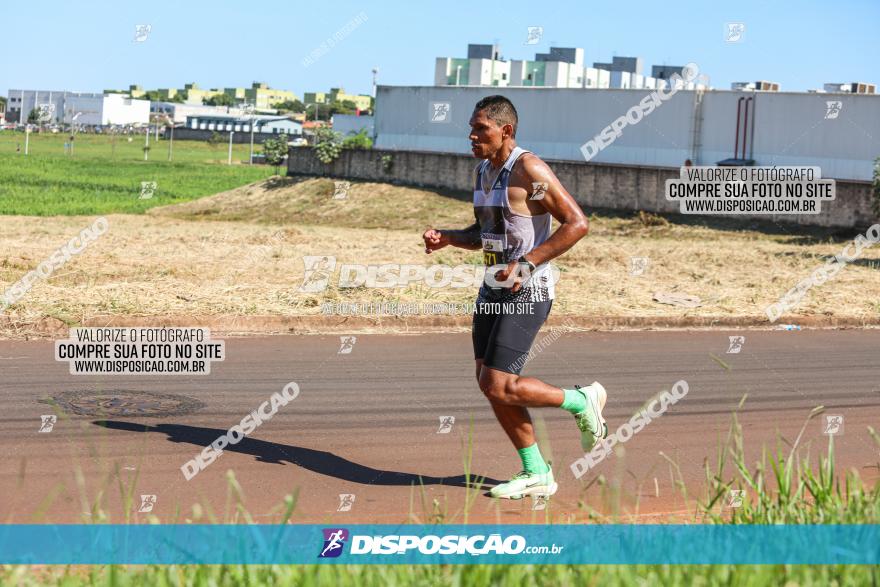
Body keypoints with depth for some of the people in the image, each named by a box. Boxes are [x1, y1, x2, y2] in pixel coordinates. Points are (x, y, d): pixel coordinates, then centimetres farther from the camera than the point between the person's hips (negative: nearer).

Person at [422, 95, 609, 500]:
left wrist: (526, 264, -23)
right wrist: (447, 238, 3)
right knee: (490, 384, 7)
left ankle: (582, 401, 9)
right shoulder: (482, 171, 11)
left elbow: (577, 223, -19)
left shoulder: (529, 171, -16)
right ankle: (536, 474, 19)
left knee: (497, 386, -13)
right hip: (493, 288, 9)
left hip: (526, 292, -9)